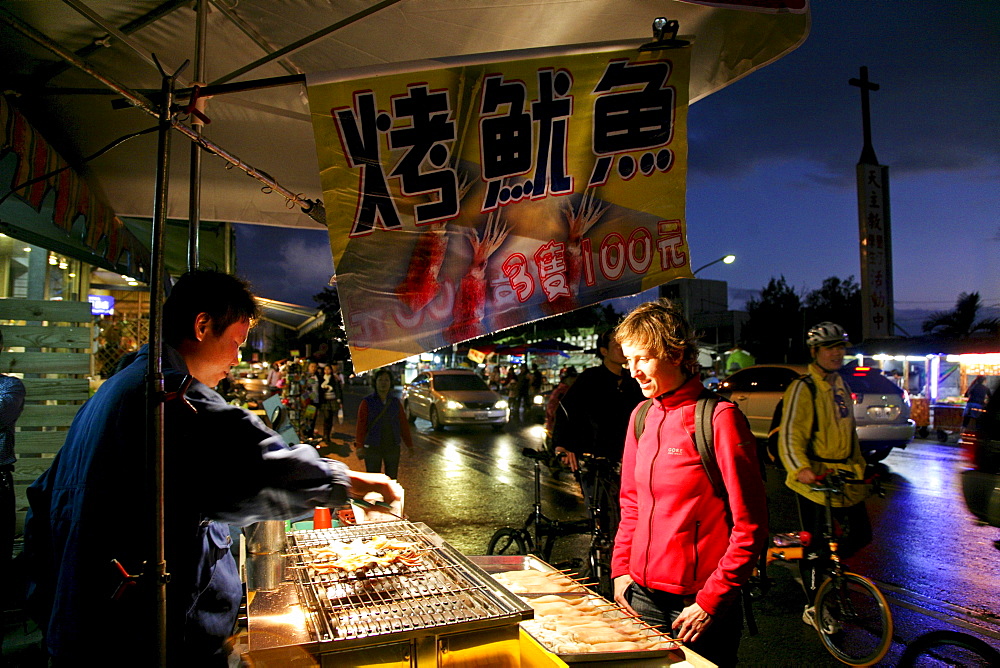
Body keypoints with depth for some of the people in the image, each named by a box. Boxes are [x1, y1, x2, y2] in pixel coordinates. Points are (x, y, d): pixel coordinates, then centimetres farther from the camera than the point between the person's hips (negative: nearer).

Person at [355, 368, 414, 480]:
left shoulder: (395, 402, 6)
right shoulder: (367, 402, -4)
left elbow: (403, 424, 8)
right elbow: (361, 425, -9)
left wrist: (410, 445, 9)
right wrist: (359, 446, -17)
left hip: (393, 448, 3)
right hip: (372, 448, -3)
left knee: (392, 479, 9)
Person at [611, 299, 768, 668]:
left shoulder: (719, 418, -14)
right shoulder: (641, 417, 5)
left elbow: (749, 526, -13)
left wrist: (711, 600, -13)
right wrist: (622, 569, 6)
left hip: (697, 603, -5)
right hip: (642, 594, 6)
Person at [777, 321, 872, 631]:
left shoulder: (840, 386, 14)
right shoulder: (803, 389, -14)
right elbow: (790, 436, -22)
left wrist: (860, 467, 24)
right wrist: (801, 468, -37)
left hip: (845, 479, 8)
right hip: (814, 479, -8)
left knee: (860, 535, 13)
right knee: (815, 546, 1)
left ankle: (825, 567, 37)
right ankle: (813, 608, 18)